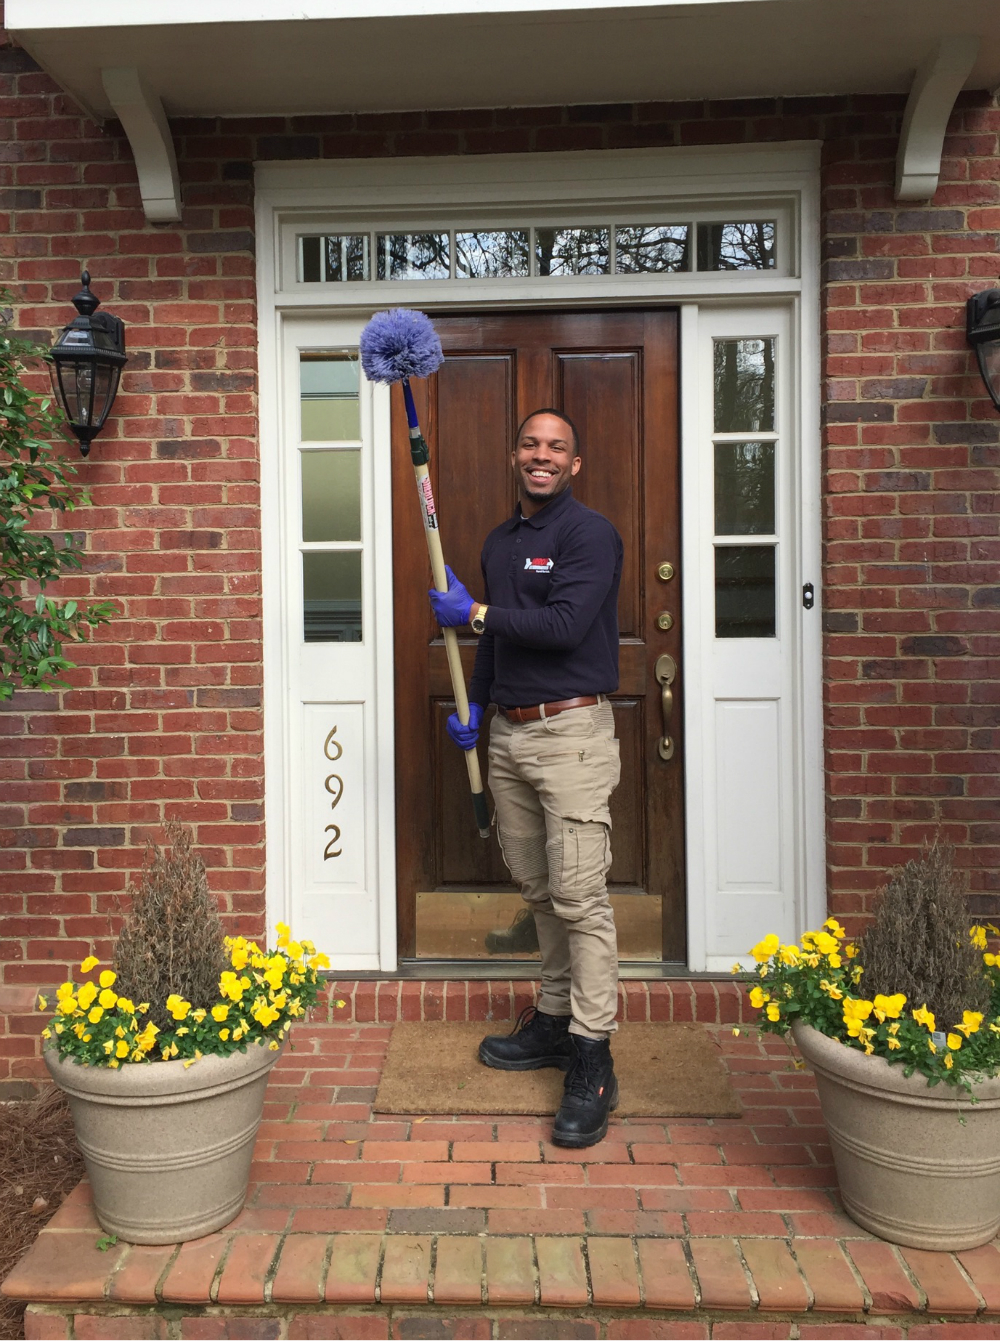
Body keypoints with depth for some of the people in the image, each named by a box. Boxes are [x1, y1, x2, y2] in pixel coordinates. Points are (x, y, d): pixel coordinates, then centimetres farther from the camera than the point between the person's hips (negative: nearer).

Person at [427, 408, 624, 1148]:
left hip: (571, 733, -8)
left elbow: (565, 626, -20)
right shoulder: (500, 542, 18)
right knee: (539, 890, 15)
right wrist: (473, 705, 14)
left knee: (579, 896, -8)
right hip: (508, 734, 8)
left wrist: (474, 612, -11)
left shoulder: (590, 533, -7)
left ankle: (592, 1064, -1)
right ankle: (555, 1020, 29)